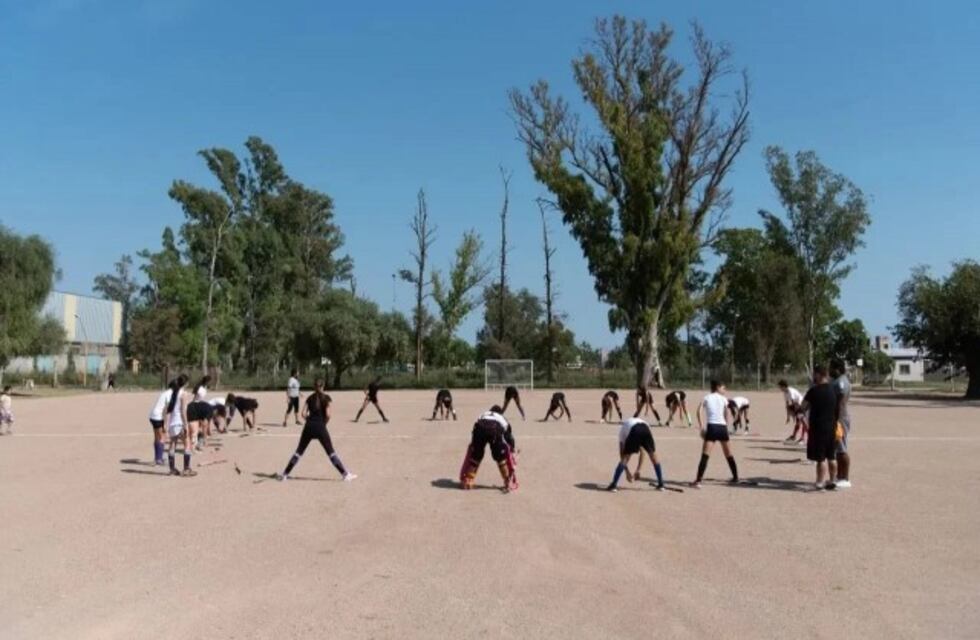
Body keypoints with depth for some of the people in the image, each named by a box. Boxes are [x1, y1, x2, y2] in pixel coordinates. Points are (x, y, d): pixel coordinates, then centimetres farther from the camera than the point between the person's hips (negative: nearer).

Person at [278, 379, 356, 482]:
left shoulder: (310, 398, 10)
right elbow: (328, 414, -9)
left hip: (309, 427, 3)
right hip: (321, 427, -3)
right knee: (331, 453, 2)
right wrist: (324, 422, 8)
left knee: (299, 451, 12)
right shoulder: (326, 398, 0)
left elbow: (304, 414, 2)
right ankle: (345, 474, -1)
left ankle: (285, 474, 12)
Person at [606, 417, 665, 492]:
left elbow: (622, 454, 31)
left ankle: (613, 485, 8)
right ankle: (661, 484, 27)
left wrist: (627, 472, 36)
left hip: (634, 431, -2)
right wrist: (638, 470, 47)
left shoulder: (623, 428, 36)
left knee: (624, 459, 12)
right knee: (653, 456, 23)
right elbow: (641, 452, 43)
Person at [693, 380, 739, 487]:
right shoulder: (723, 399, 11)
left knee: (705, 455, -8)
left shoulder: (706, 398, 10)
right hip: (722, 427, 1)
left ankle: (698, 480, -20)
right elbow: (726, 415, 3)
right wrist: (726, 426, 11)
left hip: (711, 427, -1)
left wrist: (702, 428, -5)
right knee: (729, 454, 20)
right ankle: (735, 477, 31)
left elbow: (699, 412, -4)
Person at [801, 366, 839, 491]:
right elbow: (838, 409, 14)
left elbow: (804, 407, -8)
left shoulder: (814, 390, -15)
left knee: (820, 458, -3)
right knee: (832, 457, 15)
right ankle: (833, 481, 21)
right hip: (832, 427, 7)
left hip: (818, 428, -7)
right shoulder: (834, 390, 7)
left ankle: (820, 483, 0)